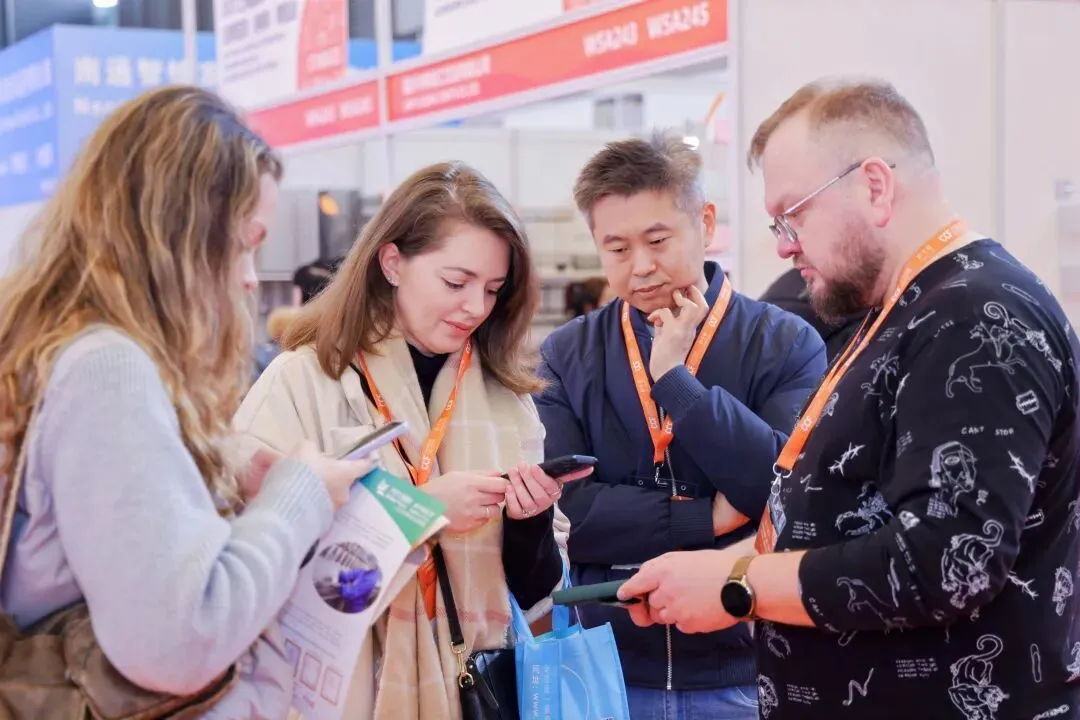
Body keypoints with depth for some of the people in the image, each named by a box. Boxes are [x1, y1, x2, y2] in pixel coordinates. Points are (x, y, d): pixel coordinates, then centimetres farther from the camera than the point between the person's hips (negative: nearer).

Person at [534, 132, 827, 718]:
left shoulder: (785, 344, -4)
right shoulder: (567, 356, 1)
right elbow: (562, 512, -9)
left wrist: (674, 378, -16)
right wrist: (710, 518, -15)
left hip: (746, 672, -1)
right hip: (607, 669, 1)